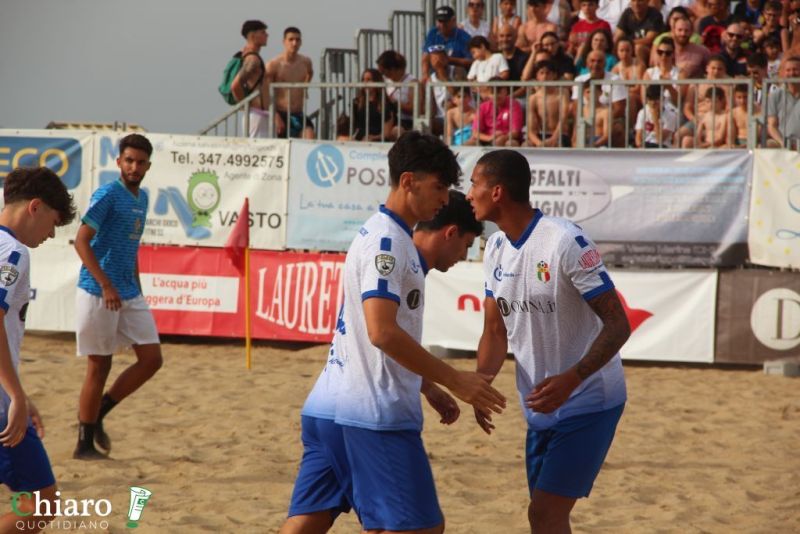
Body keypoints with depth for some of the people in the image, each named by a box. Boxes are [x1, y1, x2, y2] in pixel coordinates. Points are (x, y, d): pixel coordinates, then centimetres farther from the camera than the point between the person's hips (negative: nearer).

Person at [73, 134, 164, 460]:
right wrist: (106, 285, -23)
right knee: (99, 365, -2)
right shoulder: (107, 195, -12)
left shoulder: (142, 198, 12)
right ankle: (84, 444, 9)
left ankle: (98, 414, 17)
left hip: (130, 295, 8)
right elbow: (81, 241, -18)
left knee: (151, 359, 3)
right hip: (98, 294, -8)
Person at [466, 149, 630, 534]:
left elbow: (617, 325, -21)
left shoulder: (566, 242, -21)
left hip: (587, 404, -8)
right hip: (542, 407, 8)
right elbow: (496, 330, 11)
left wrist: (571, 380, -35)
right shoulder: (496, 248, 4)